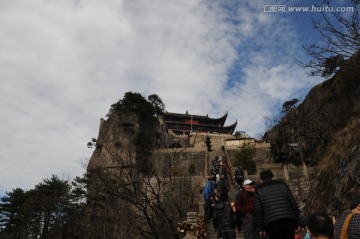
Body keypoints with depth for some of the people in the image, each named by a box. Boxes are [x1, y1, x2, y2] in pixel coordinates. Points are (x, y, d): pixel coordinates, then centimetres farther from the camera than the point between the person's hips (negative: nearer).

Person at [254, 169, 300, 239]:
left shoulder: (259, 190, 11)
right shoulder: (282, 184, 15)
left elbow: (258, 210, 4)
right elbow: (293, 203, 9)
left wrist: (262, 228, 9)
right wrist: (297, 222, 12)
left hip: (271, 222, -1)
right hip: (288, 220, 2)